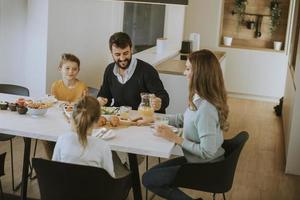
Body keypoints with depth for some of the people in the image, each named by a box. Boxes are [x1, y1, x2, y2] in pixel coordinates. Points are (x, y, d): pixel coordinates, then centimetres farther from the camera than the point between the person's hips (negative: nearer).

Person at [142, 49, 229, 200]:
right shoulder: (198, 98, -5)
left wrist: (176, 139, -21)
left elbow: (207, 152, -29)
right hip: (197, 159, 8)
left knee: (148, 179, -1)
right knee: (154, 172, 16)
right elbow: (184, 119, 15)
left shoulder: (206, 108, -31)